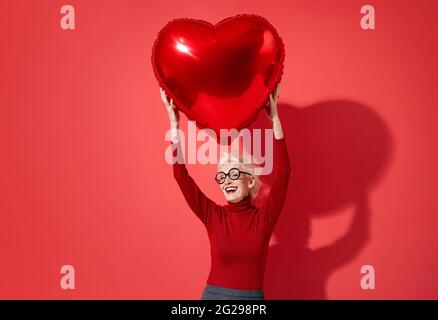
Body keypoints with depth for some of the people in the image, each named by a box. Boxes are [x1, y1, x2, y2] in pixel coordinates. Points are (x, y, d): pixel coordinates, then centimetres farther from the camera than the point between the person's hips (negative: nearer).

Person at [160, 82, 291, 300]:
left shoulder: (263, 217, -6)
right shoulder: (213, 216, -4)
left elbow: (283, 172, -16)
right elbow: (181, 175, -11)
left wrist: (275, 119, -18)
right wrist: (174, 123, -16)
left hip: (253, 296, 0)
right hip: (214, 294, 1)